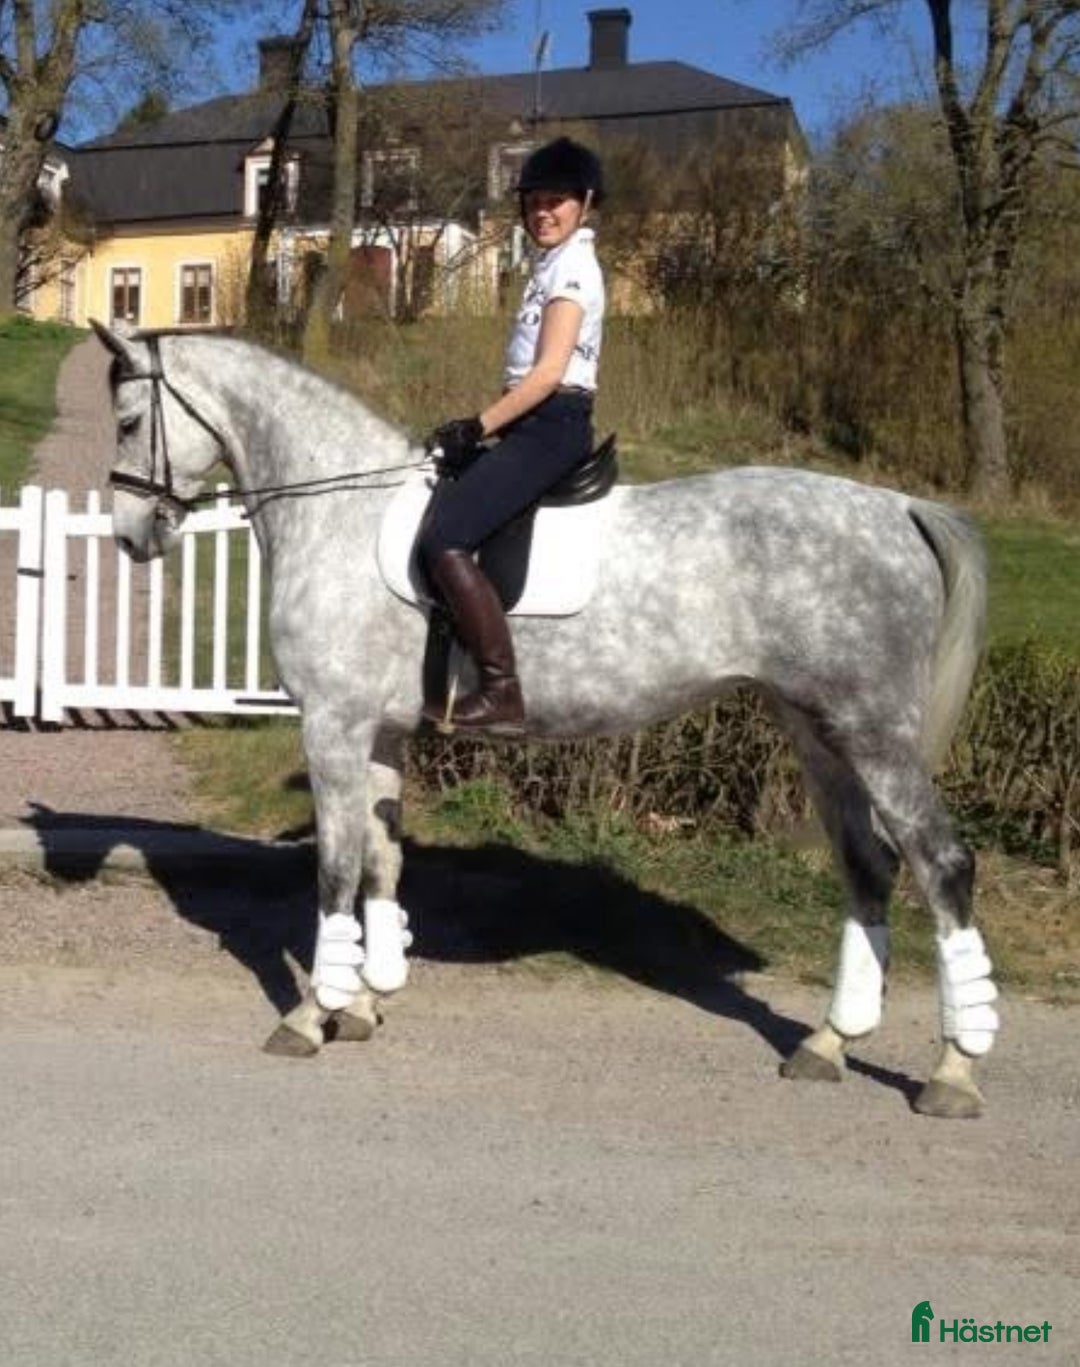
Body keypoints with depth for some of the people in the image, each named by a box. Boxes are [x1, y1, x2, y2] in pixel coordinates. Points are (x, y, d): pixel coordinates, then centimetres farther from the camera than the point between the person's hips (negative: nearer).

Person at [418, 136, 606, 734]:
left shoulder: (571, 265, -9)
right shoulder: (554, 263, 20)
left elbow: (549, 371, -19)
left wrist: (477, 426, -17)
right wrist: (479, 428, 15)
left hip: (552, 426, -11)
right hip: (537, 425, 11)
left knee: (445, 539, -24)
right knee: (433, 505, 17)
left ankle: (501, 693, -25)